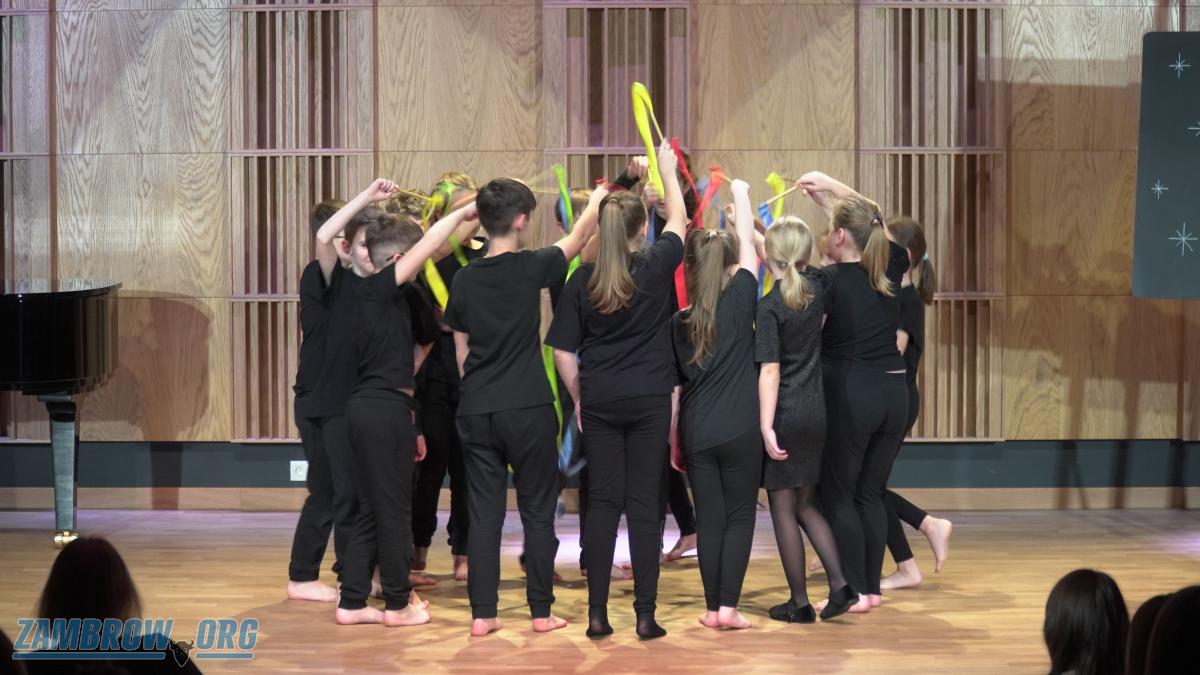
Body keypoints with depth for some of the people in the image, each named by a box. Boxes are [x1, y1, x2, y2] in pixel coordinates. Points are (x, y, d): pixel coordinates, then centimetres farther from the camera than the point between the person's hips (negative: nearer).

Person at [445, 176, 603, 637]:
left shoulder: (465, 279, 3)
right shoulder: (530, 268, -7)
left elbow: (461, 351, 10)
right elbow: (577, 239, 10)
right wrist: (598, 198, 24)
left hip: (476, 410, 3)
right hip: (528, 409, -3)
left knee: (483, 513, 7)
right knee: (538, 512, 7)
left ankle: (482, 614, 7)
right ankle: (541, 612, 11)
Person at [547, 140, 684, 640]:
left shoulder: (581, 281, -3)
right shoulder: (656, 269, -7)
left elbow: (563, 352, -2)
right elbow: (678, 222, 13)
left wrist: (578, 400, 11)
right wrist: (667, 169, 25)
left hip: (599, 401, 2)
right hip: (649, 400, -1)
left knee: (603, 502, 6)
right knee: (644, 504, 2)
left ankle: (597, 614, 6)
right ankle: (645, 615, 2)